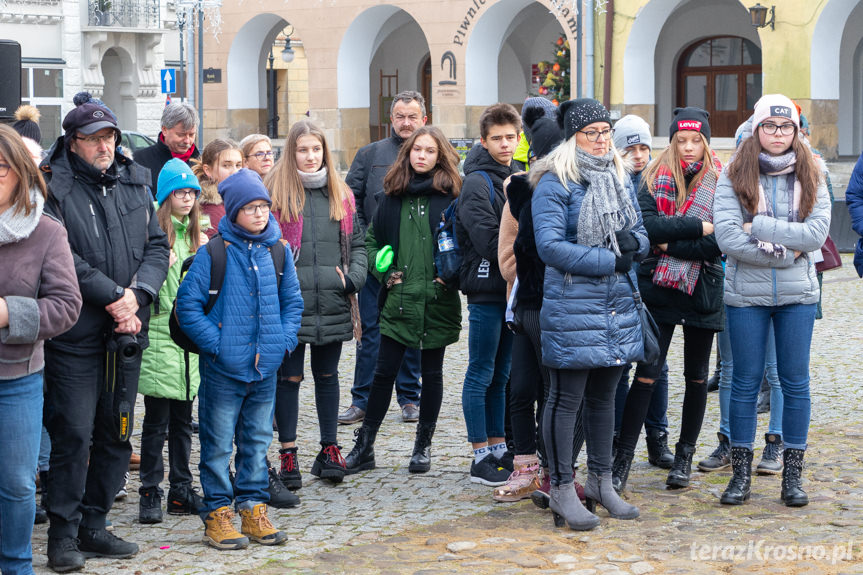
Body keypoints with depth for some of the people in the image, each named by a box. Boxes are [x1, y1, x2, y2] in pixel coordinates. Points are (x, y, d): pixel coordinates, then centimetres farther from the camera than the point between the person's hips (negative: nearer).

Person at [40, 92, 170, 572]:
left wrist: (137, 293, -8)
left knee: (116, 433, 10)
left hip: (127, 333, 5)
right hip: (76, 334, -5)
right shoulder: (53, 186, -5)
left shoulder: (136, 182, 11)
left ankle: (93, 526, 22)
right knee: (74, 433, -5)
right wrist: (112, 295, -14)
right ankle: (64, 535, 6)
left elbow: (157, 245, 8)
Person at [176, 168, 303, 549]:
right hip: (222, 367, -4)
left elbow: (292, 301, 15)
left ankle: (254, 510, 22)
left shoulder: (278, 251, 6)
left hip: (266, 366, 4)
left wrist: (283, 341, 2)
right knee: (218, 443, 3)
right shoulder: (213, 252, -9)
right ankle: (217, 514, 12)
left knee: (258, 441, 12)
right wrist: (217, 343, -12)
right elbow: (187, 304, -8)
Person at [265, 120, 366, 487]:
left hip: (332, 305, 4)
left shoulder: (340, 194, 11)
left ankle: (329, 450, 22)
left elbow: (356, 242, 15)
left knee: (327, 376, 13)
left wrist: (354, 277, -2)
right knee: (288, 378, 2)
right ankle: (287, 455, 10)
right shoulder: (274, 193, -2)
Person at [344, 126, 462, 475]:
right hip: (399, 298, 2)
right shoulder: (393, 194, 7)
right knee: (384, 372, 3)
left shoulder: (451, 194, -1)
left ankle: (423, 446, 22)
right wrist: (382, 269, 2)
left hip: (437, 299, -1)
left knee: (431, 373, 9)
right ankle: (364, 446, 11)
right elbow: (372, 238, 16)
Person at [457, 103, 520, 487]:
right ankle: (481, 456, 3)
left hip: (512, 289, 8)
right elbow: (489, 240, -18)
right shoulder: (477, 182, -9)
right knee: (481, 375, -1)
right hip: (487, 289, -7)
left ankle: (498, 448, 19)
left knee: (501, 375, 13)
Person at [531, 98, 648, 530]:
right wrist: (609, 260, -16)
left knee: (604, 395, 15)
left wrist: (634, 243, -6)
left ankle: (601, 483, 26)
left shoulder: (619, 179, 14)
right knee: (566, 398, -2)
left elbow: (639, 232, 20)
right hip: (571, 305, -7)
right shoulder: (555, 182, -8)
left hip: (619, 303, 7)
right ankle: (562, 490, 6)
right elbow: (550, 246, -16)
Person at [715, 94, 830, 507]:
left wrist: (759, 229, -15)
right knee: (746, 381, 4)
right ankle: (741, 471, 13)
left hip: (797, 294, 1)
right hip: (746, 294, -1)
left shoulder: (810, 176, 3)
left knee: (795, 381, 5)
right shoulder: (735, 175, -1)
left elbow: (818, 232, -11)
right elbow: (727, 236, -13)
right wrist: (785, 251, -13)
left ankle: (793, 473, 14)